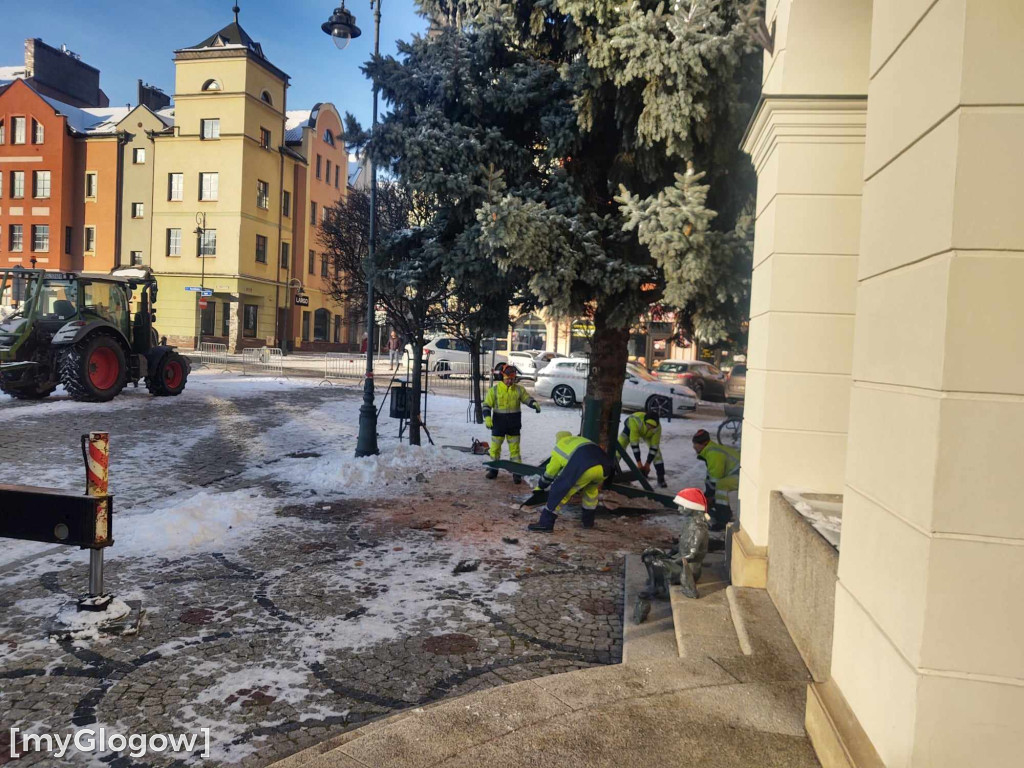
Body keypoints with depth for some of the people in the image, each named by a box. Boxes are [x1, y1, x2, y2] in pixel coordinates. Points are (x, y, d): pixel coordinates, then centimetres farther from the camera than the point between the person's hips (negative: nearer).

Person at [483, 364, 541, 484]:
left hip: (514, 425, 0)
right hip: (498, 424, 0)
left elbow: (527, 398, 7)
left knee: (515, 449, 4)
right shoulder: (494, 390, -4)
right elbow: (487, 405, -3)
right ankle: (493, 469, 28)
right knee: (495, 447, 11)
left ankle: (517, 473, 9)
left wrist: (534, 404, -15)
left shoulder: (519, 389, 0)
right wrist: (487, 417, -17)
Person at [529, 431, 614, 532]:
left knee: (560, 491, 8)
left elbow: (550, 472, 37)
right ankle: (588, 520, 37)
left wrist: (540, 487, 53)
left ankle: (545, 523, 5)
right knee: (591, 489, 33)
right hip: (604, 465, 5)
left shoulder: (559, 448, 29)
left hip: (584, 468, -5)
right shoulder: (581, 439, 43)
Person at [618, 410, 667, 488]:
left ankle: (661, 479, -5)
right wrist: (639, 463, -41)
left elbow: (654, 446, -29)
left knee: (656, 452, -13)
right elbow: (634, 444, -44)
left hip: (648, 434, 2)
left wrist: (648, 464, -29)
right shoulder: (635, 422, -47)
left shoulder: (657, 428, -37)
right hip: (630, 427, -2)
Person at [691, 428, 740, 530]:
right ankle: (726, 514, 34)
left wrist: (708, 495, -10)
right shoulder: (709, 451, 12)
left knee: (721, 485, -33)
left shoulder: (713, 454, -22)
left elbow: (715, 479, -21)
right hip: (734, 473, 12)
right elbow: (710, 475, 18)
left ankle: (723, 520, -28)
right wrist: (707, 494, 16)